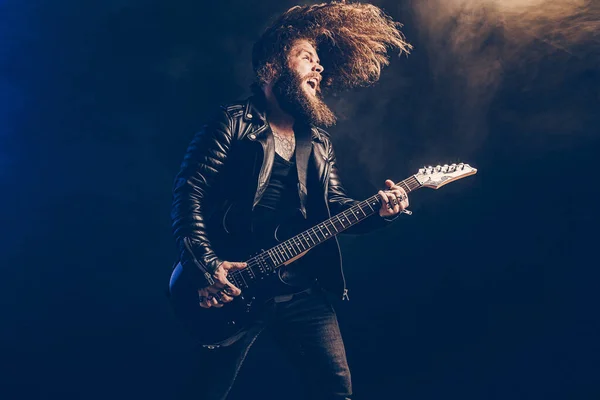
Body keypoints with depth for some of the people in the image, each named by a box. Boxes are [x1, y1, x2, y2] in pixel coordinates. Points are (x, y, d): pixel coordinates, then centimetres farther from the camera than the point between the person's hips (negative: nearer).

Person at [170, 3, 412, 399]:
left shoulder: (318, 142, 18)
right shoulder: (233, 123, -2)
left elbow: (336, 207, 16)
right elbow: (188, 193, -9)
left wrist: (379, 210, -5)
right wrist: (206, 266, -19)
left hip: (302, 289, 5)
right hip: (233, 287, -5)